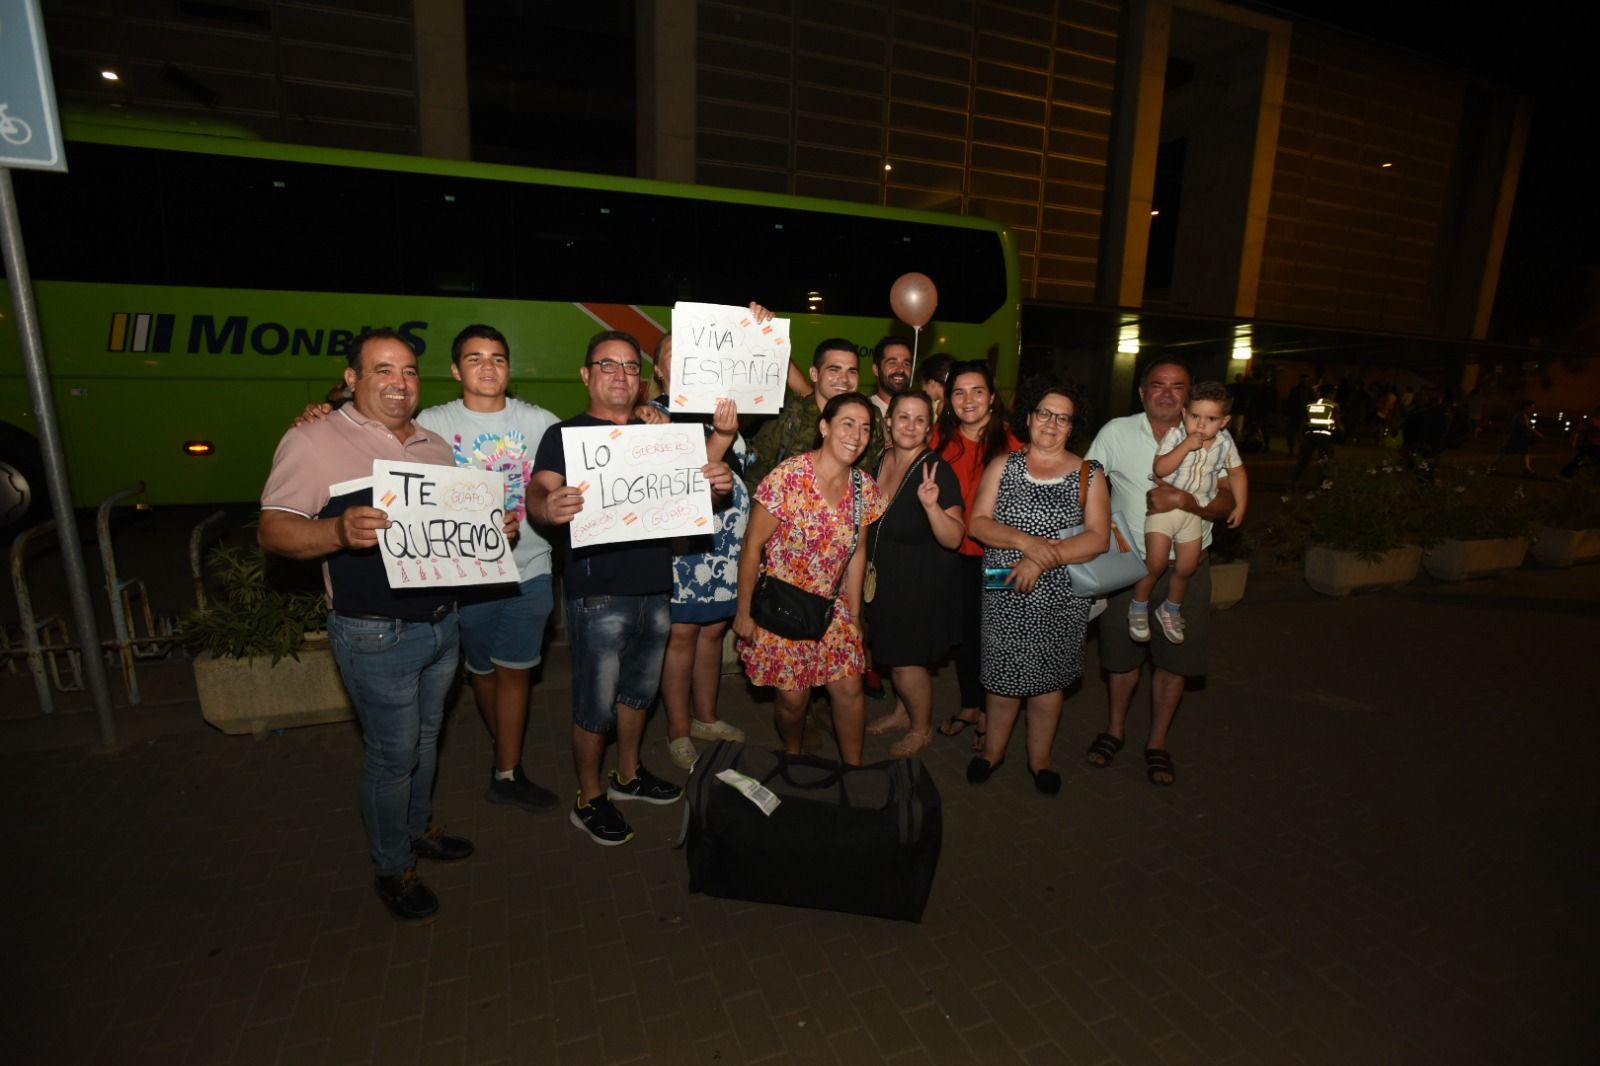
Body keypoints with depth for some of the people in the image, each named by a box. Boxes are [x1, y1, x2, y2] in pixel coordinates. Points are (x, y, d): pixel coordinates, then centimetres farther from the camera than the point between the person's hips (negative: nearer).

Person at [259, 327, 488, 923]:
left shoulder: (434, 445, 10)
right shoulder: (315, 442, -9)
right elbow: (272, 532, -14)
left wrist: (495, 527, -3)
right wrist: (339, 532, -34)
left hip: (443, 622, 6)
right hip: (376, 635, -6)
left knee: (425, 737, 21)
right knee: (392, 754, 6)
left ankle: (417, 829, 43)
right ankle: (392, 869, 28)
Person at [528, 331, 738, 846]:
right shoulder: (565, 434, -2)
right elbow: (538, 492, -17)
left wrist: (718, 483, -14)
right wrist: (549, 507, -42)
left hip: (655, 588, 6)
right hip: (599, 593, -5)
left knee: (639, 691, 20)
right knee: (596, 705, 3)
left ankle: (629, 775, 40)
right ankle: (589, 799, 24)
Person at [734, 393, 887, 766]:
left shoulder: (865, 487, -3)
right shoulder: (788, 477, -20)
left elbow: (857, 553, 7)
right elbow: (753, 545, -14)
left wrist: (854, 614, 10)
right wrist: (744, 612, -10)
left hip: (831, 608, 5)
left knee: (850, 689, 4)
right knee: (793, 697, 4)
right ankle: (792, 760, 36)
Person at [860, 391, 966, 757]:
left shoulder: (938, 470, -21)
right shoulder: (878, 460, -2)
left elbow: (954, 539, -27)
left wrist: (931, 505, -42)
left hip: (921, 581, -6)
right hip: (884, 576, 6)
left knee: (906, 660, 4)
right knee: (891, 653, 19)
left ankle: (922, 729, 29)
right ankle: (902, 712, 43)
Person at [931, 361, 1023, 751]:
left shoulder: (1010, 446, -11)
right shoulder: (941, 439, 0)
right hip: (954, 552, 3)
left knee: (990, 632, 8)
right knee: (963, 630, 16)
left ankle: (988, 713, 29)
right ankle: (968, 706, 36)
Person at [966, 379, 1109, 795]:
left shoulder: (1089, 475, 2)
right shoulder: (1003, 465, 4)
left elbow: (1098, 539, -8)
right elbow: (977, 523, -5)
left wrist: (1045, 558, -20)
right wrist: (1025, 541, -20)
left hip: (1060, 598, 0)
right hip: (1004, 594, 0)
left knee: (1047, 679, 11)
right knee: (1004, 676, 8)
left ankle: (1039, 758, 32)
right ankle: (993, 751, 31)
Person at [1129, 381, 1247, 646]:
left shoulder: (1225, 442, -3)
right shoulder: (1175, 435, -16)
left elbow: (1236, 472, 12)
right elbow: (1160, 469, -26)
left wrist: (1240, 505, 11)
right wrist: (1186, 446, -31)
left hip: (1195, 512, 5)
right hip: (1164, 504, -4)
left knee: (1187, 567, 10)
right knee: (1156, 563, -11)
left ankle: (1171, 609, 35)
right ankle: (1138, 606, 13)